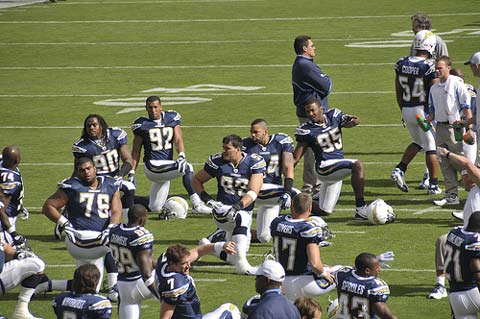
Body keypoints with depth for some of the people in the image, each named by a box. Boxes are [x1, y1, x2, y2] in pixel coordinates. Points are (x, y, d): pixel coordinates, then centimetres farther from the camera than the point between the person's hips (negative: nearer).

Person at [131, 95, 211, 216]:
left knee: (155, 208, 10)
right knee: (187, 168, -26)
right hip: (153, 165, -5)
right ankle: (196, 204, -26)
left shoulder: (171, 118, 8)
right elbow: (136, 152, 4)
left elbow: (178, 139, -3)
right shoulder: (142, 124, 0)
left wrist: (181, 156, -22)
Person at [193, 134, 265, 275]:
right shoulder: (217, 162, -4)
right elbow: (196, 180, 10)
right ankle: (241, 263, -37)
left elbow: (253, 192, -15)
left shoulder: (254, 163, -7)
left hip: (244, 210, 3)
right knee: (241, 218, -38)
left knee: (232, 257, 10)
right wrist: (207, 199, -7)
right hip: (222, 210, -3)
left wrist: (237, 207, -30)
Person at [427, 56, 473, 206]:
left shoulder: (456, 84, -8)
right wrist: (426, 122, 1)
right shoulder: (434, 88, 13)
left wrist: (469, 128, -15)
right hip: (440, 127, 7)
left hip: (454, 126, -7)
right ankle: (451, 195, 13)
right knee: (445, 164, 8)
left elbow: (466, 107, -9)